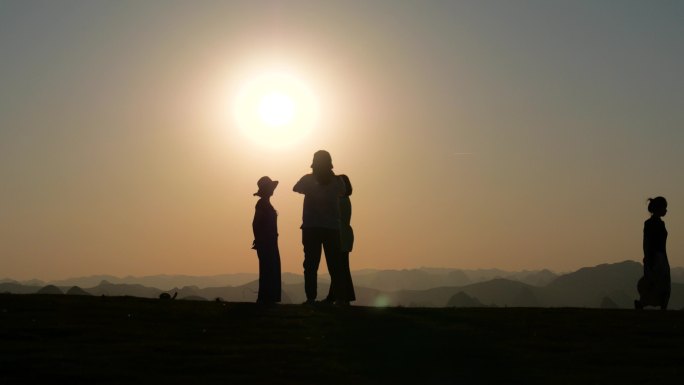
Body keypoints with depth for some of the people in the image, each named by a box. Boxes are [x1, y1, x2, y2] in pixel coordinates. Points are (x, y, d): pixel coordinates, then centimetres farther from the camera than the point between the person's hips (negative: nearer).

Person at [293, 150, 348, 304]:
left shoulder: (308, 180, -3)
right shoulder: (337, 181, 1)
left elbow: (295, 188, 15)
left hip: (311, 228, -1)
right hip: (332, 229, 1)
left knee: (311, 265, -1)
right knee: (335, 266, 4)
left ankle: (311, 298, -9)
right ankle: (340, 298, -3)